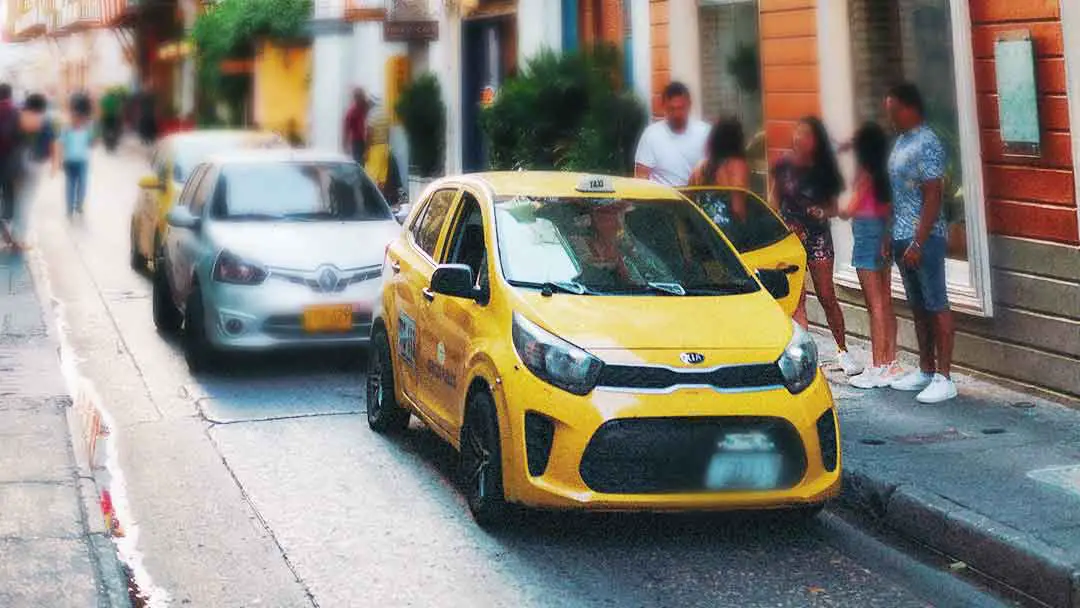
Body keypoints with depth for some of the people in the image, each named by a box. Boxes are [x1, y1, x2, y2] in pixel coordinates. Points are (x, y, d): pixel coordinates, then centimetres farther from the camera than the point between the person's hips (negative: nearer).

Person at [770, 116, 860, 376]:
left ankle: (842, 350, 14)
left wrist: (823, 212, -13)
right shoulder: (783, 167, 0)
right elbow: (773, 205, 5)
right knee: (797, 298, -4)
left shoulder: (823, 171, 2)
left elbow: (833, 207, 9)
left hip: (818, 237, 1)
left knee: (827, 297, 2)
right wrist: (786, 228, -9)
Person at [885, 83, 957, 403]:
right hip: (902, 238, 9)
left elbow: (932, 197, -19)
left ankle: (944, 378, -2)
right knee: (918, 307, 15)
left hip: (924, 239, -9)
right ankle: (925, 371, 24)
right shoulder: (901, 142, 14)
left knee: (936, 307, -5)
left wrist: (917, 243, -21)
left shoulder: (927, 144, -14)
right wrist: (891, 238, 17)